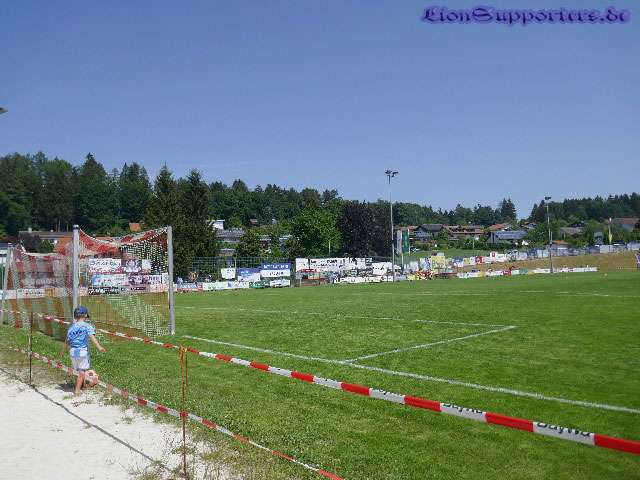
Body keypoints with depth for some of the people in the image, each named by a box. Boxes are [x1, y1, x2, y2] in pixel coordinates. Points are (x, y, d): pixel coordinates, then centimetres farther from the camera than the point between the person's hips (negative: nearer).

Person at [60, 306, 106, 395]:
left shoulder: (71, 327, 8)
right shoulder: (87, 326, -7)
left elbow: (67, 341, 15)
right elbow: (92, 336, -22)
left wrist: (62, 351, 30)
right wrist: (99, 346, -31)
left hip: (72, 352, 5)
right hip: (82, 351, -5)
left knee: (77, 370, 20)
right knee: (82, 371, 2)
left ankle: (77, 385, 33)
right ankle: (78, 389, 0)